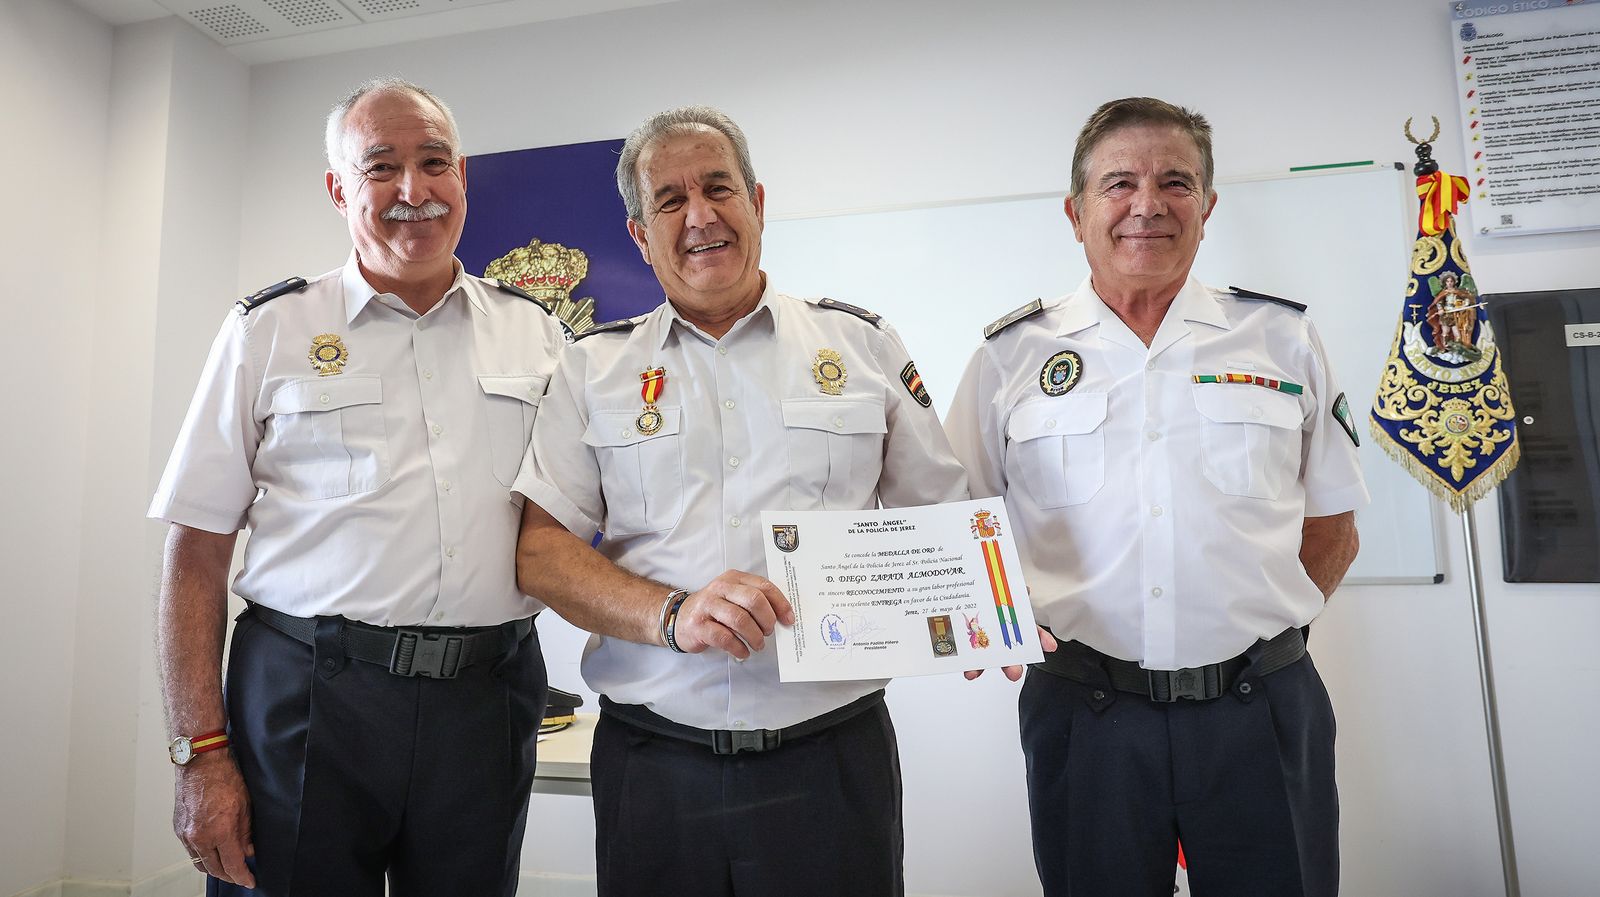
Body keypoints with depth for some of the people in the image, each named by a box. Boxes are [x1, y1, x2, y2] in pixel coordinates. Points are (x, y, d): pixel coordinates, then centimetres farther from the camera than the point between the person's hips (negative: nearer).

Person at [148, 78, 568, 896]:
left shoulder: (535, 332, 8)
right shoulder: (269, 329, 2)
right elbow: (197, 556, 1)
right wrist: (201, 753, -4)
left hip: (485, 704, 2)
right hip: (306, 699, -1)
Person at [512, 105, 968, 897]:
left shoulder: (862, 344, 5)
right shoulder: (594, 367, 6)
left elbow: (939, 523, 9)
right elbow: (539, 549, -1)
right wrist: (672, 614, -17)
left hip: (831, 761, 0)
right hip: (653, 765, 1)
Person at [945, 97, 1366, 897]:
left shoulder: (1285, 339, 5)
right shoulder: (1010, 356, 2)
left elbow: (1331, 528, 11)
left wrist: (1260, 627, 1)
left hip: (1263, 710, 1)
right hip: (1084, 712, -1)